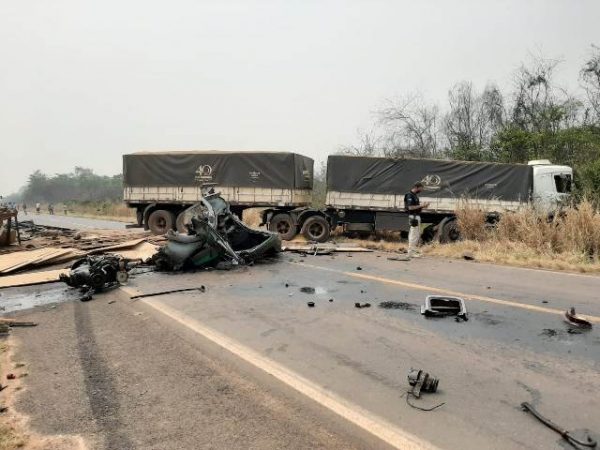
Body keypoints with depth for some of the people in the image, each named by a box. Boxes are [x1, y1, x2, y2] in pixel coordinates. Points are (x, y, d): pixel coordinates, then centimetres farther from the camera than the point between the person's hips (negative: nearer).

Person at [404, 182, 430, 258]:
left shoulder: (415, 195, 16)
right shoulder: (409, 195, -14)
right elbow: (410, 207, -21)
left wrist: (422, 206, 7)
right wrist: (421, 206, -18)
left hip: (417, 217, 10)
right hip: (413, 217, -10)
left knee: (418, 235, 14)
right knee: (414, 235, -7)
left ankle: (415, 251, 20)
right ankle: (411, 252, -3)